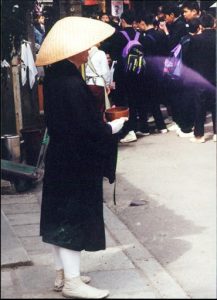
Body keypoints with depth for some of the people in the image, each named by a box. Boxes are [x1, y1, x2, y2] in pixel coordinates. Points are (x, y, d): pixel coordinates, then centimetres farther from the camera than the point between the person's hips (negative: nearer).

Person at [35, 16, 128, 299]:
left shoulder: (54, 77, 4)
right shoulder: (72, 84, -24)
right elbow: (88, 129, -24)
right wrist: (112, 128, -8)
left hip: (59, 157, 9)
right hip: (77, 163, -9)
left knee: (60, 217, 15)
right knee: (76, 218, 1)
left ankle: (63, 273, 27)